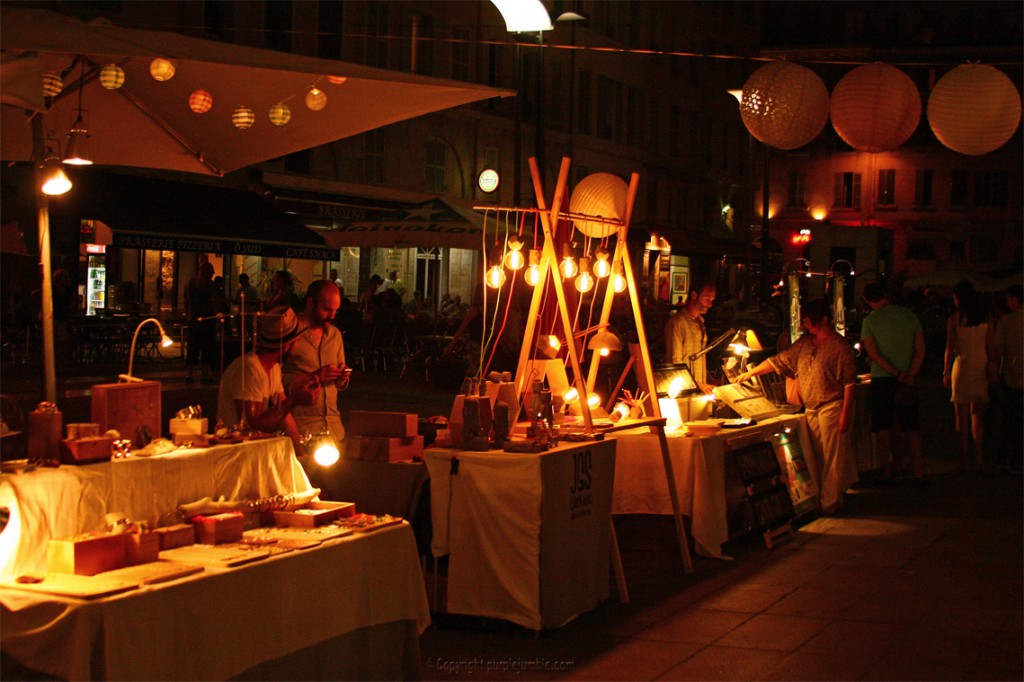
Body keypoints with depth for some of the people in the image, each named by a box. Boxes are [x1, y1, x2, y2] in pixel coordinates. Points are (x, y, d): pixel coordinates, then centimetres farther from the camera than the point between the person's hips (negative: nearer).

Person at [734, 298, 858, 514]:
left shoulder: (840, 346, -9)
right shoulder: (804, 343, 12)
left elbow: (849, 382, -11)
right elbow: (779, 361, 16)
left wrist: (846, 413, -17)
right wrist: (750, 373, 12)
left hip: (831, 407, -7)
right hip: (811, 408, 7)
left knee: (831, 456, -6)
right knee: (816, 455, 10)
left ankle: (830, 503, -1)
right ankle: (818, 499, 17)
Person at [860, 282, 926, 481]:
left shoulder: (870, 320, -6)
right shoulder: (909, 315, 4)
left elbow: (874, 355, -12)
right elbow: (920, 350, -1)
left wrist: (897, 374, -13)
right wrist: (910, 374, -9)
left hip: (881, 380, -3)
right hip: (907, 380, 3)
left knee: (883, 429, 5)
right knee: (912, 429, 9)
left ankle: (887, 472, 6)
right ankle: (918, 472, 9)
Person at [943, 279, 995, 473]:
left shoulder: (954, 319, -6)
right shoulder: (985, 318, 3)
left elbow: (950, 349, -6)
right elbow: (991, 347, 3)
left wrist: (946, 372, -1)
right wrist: (991, 370, 10)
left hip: (962, 366, -3)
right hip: (981, 368, 3)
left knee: (962, 415, 3)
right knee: (977, 413, 11)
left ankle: (965, 459, 1)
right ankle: (978, 457, 7)